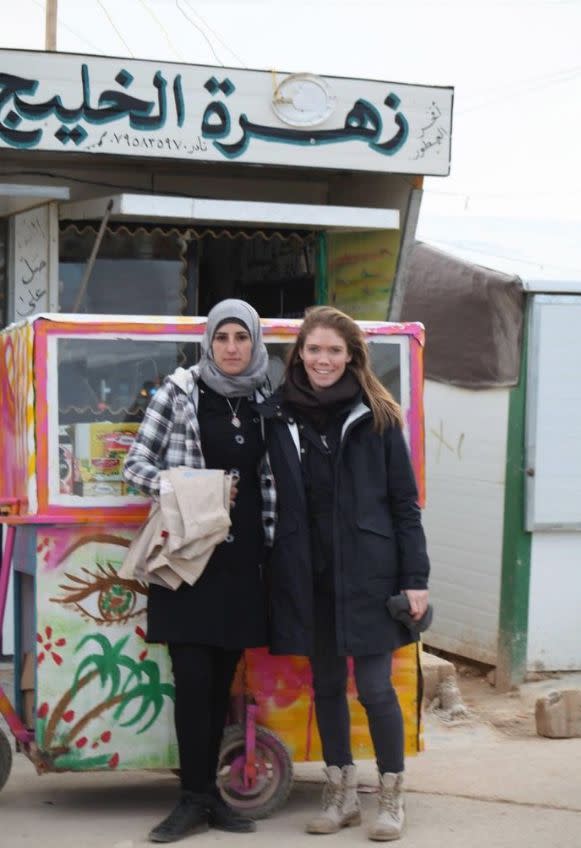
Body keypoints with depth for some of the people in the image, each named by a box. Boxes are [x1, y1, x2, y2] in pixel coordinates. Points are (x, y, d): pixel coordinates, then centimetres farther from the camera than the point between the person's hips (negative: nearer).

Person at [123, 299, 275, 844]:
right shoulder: (179, 391, -2)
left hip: (242, 557, 4)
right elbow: (135, 464, -2)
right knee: (193, 676, -7)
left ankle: (205, 792, 19)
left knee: (222, 678, 9)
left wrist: (272, 542, 7)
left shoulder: (263, 401, 10)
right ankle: (195, 798, 4)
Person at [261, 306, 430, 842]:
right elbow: (270, 497, 6)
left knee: (374, 685, 0)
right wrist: (276, 571, -1)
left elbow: (404, 501, -1)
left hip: (366, 571, -3)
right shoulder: (278, 416, 4)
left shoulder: (375, 416, -1)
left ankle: (392, 798, 16)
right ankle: (341, 795, 26)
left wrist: (416, 577, -5)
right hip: (307, 574, 3)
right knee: (326, 684, 12)